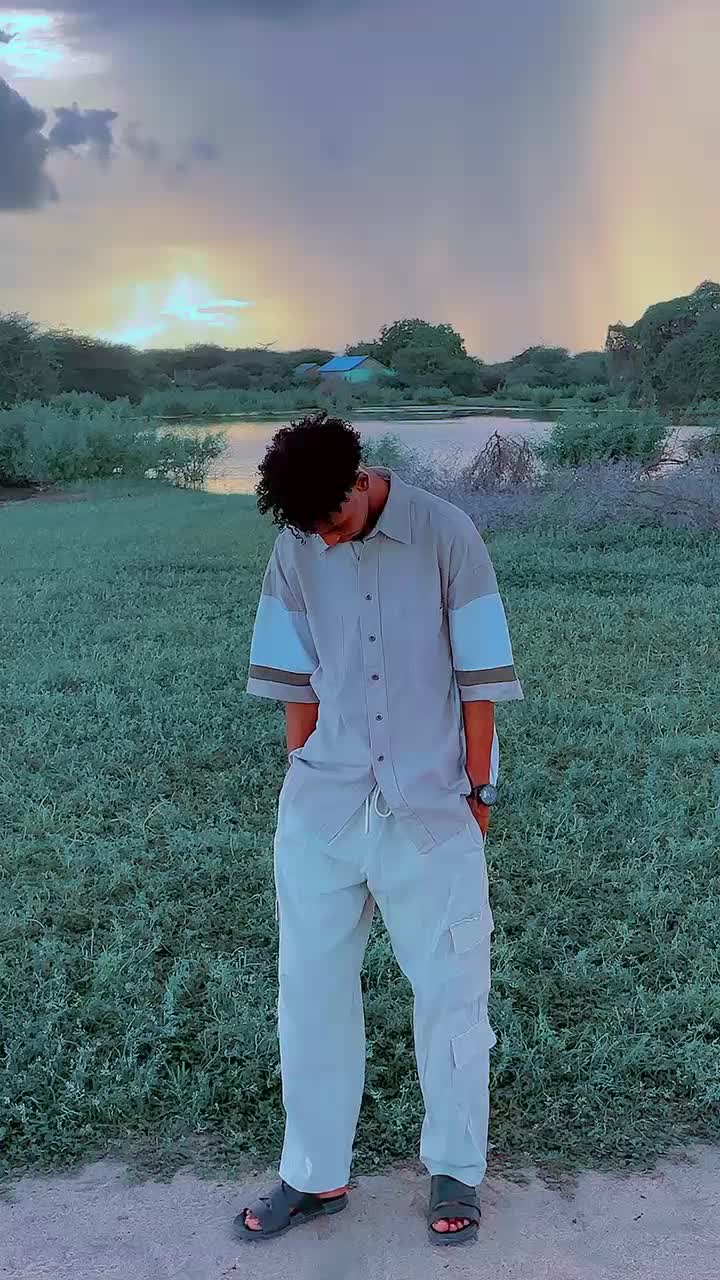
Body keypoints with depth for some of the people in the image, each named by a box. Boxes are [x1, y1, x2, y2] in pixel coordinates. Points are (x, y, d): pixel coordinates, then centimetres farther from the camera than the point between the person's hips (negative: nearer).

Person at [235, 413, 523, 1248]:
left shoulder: (446, 537, -9)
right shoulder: (295, 552, -1)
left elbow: (479, 677, -5)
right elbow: (296, 681, 7)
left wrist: (480, 787, -3)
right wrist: (308, 780, 8)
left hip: (432, 807, -2)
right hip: (321, 810, 3)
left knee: (449, 990, 8)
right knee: (309, 987, 10)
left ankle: (455, 1172, 28)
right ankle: (314, 1177, 27)